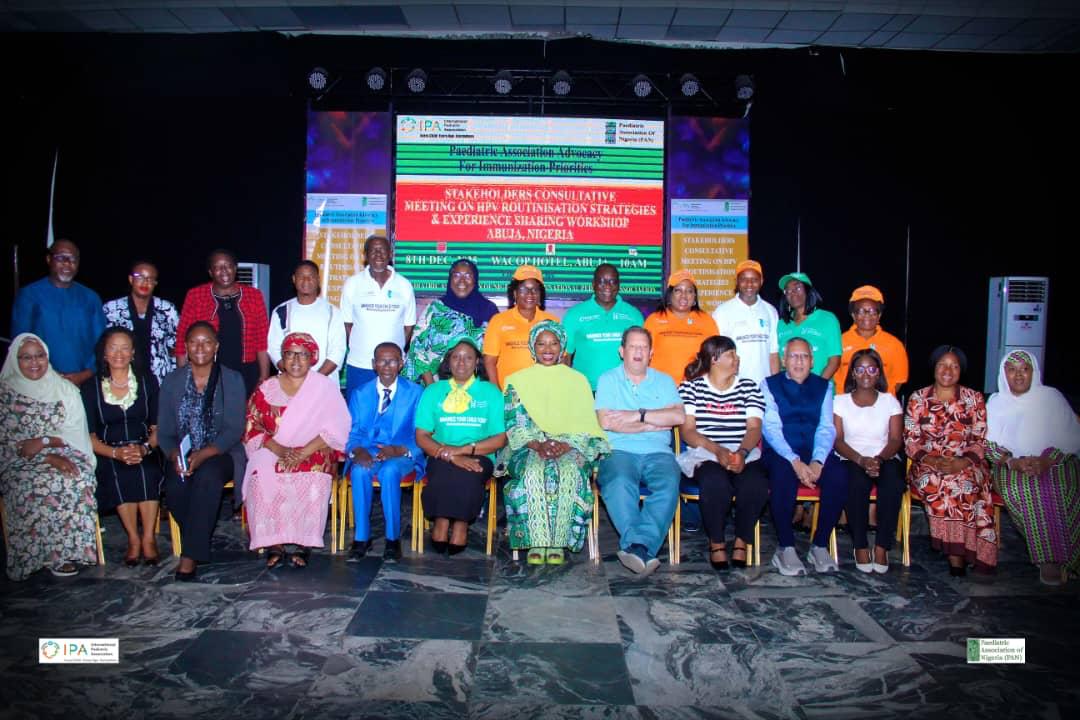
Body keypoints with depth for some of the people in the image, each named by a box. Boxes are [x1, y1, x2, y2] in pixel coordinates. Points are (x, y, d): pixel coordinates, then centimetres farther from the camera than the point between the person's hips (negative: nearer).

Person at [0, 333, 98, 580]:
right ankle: (57, 554, -23)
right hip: (20, 462, -1)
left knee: (77, 479, -31)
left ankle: (68, 551, -24)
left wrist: (44, 442, -15)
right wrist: (48, 458, -17)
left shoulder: (65, 389, 12)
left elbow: (76, 432, 5)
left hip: (64, 454, 1)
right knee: (40, 484, -34)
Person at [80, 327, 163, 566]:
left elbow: (157, 426, 4)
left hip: (144, 450, 0)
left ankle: (148, 538, -21)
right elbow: (90, 436, 0)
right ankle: (134, 539, -18)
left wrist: (144, 448, -17)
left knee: (147, 473, -32)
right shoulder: (90, 388, 5)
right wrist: (116, 453, -18)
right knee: (118, 476, -32)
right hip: (108, 455, 0)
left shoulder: (148, 381, 7)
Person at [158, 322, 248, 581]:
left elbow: (234, 429, -6)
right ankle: (199, 544, -7)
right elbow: (164, 431, 6)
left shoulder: (232, 380, 3)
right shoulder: (172, 381, 10)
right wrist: (175, 455, -16)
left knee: (207, 478, -34)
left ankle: (190, 556, -28)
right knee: (175, 486, -29)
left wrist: (203, 454, -21)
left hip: (220, 453, -2)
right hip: (182, 455, 2)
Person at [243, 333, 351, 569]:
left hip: (314, 454, -2)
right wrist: (278, 449, -16)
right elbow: (252, 427, 3)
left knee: (314, 482, -33)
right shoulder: (267, 388, 10)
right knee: (262, 480, -30)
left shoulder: (326, 387, 4)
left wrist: (303, 453, -17)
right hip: (271, 453, 2)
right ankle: (273, 544, -20)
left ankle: (304, 545, -21)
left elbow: (337, 429, -5)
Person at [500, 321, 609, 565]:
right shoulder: (517, 381, 16)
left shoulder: (577, 380, 17)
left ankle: (558, 543, -27)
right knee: (533, 470, -35)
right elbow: (514, 423, 5)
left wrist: (566, 444, -13)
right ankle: (535, 543, -30)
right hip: (528, 448, 0)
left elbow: (586, 423, 6)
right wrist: (537, 444, -13)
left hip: (571, 447, 0)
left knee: (569, 471, -35)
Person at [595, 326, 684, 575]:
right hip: (619, 451, -2)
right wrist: (652, 425, 0)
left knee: (669, 484, -31)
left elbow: (679, 416, 1)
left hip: (658, 453, 2)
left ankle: (638, 545, -36)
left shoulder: (664, 381, 20)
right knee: (620, 483, -35)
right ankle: (644, 550, -39)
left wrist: (638, 415, -5)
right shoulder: (608, 380, 14)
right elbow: (606, 421, -3)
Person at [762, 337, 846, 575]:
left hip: (815, 453, 3)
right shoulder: (770, 385, 8)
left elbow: (826, 428, 4)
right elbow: (771, 428, -5)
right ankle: (786, 549, -23)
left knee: (838, 476, -29)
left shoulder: (823, 386, 16)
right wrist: (795, 461, -20)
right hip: (781, 453, -2)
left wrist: (818, 461, -16)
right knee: (783, 474, -36)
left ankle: (820, 546, -13)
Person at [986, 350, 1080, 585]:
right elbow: (990, 445, 6)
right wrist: (1013, 462, -15)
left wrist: (1047, 460, -17)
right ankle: (1049, 557, -28)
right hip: (1013, 465, 1)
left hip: (1055, 462, 0)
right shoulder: (996, 402, 13)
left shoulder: (1051, 397, 10)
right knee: (1020, 487, -33)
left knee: (1061, 487, -34)